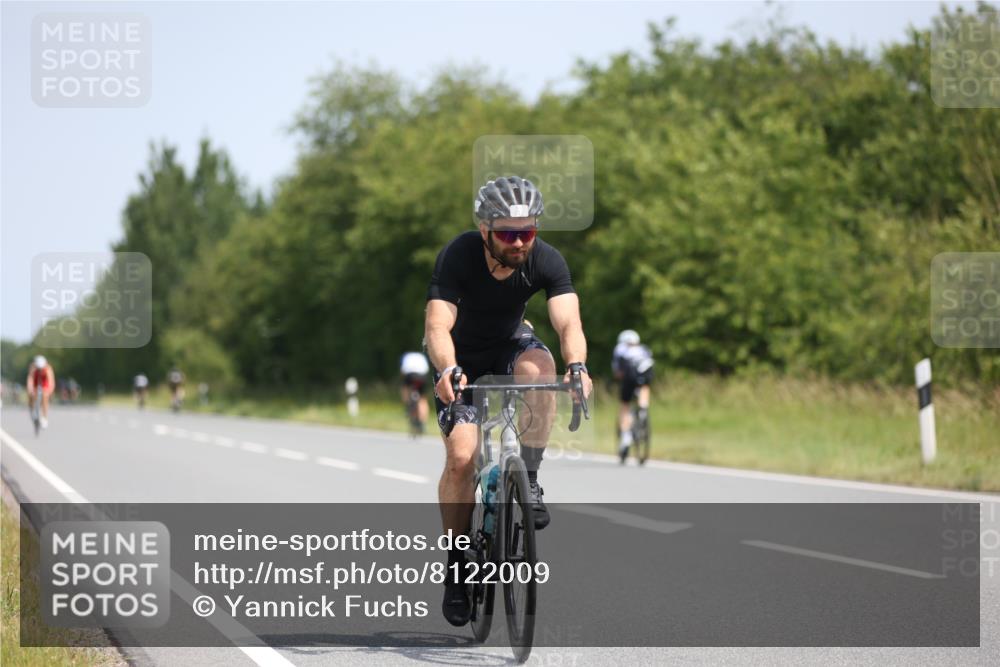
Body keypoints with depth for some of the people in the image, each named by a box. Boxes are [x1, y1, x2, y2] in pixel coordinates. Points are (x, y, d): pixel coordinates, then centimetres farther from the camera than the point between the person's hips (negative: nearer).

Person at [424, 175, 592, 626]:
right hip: (460, 356, -1)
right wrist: (447, 371, -60)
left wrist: (576, 366, -57)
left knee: (539, 364, -34)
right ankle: (456, 564, -1)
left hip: (509, 345, 2)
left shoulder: (546, 261, -25)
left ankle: (528, 482, -22)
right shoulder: (459, 256, -30)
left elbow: (568, 323, -36)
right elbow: (437, 326, -39)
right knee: (461, 456, -17)